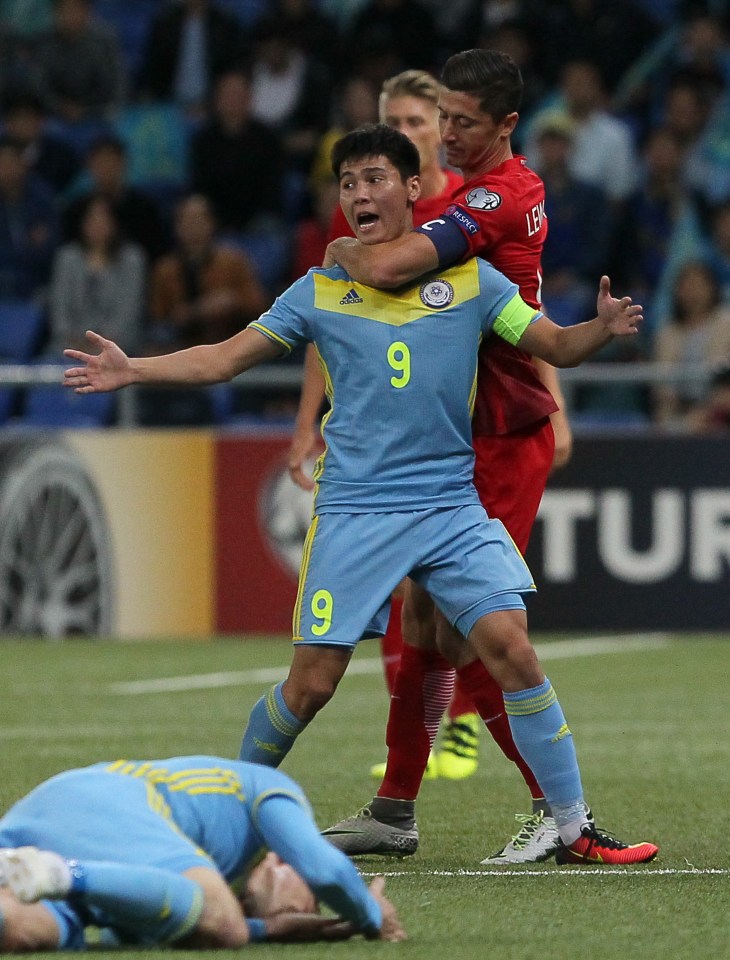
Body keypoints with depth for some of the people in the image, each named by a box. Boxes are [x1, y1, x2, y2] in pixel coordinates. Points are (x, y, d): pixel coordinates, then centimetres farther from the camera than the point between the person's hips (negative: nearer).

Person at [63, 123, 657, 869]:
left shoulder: (470, 278, 4)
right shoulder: (321, 292, 5)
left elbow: (555, 346, 4)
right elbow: (223, 359, 8)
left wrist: (604, 328, -17)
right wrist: (134, 370, -4)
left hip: (453, 506, 0)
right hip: (354, 514, 0)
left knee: (510, 645, -15)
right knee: (311, 683, -3)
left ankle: (574, 829, -7)